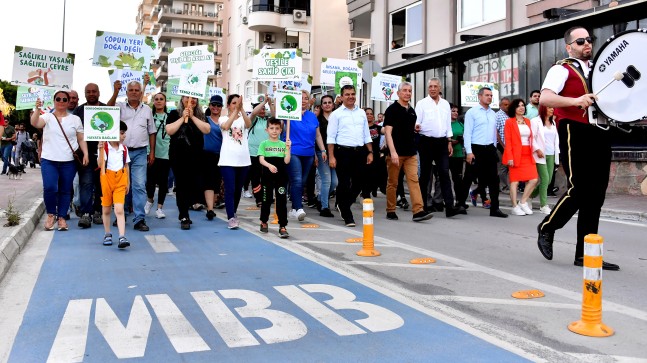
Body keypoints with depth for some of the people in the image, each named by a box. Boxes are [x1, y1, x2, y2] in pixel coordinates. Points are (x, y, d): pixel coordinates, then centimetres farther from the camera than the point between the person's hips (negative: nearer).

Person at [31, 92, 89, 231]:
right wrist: (38, 108, -29)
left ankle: (61, 217, 18)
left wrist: (85, 154, -3)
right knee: (49, 188, -14)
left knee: (65, 191, 6)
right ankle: (51, 214, 9)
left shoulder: (75, 119, 10)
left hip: (68, 162, 1)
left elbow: (81, 139, 9)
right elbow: (34, 123, -14)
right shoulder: (47, 117, 6)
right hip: (49, 160, -1)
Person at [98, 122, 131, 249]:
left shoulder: (124, 149, 6)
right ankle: (107, 235, 28)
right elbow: (100, 164, -16)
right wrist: (101, 149, -27)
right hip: (107, 180, -1)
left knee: (119, 210, -10)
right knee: (106, 210, 12)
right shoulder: (104, 147, -6)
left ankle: (122, 237, -15)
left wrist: (128, 182, 17)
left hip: (120, 181, 1)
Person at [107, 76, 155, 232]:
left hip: (140, 153, 0)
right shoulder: (120, 106, 6)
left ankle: (139, 219, -3)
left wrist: (152, 152, 7)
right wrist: (115, 92, -28)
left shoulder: (147, 109, 10)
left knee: (140, 185, -5)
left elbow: (151, 132, 12)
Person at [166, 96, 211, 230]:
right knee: (181, 185, -2)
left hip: (196, 157, 3)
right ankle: (184, 217, 5)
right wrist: (183, 117, -10)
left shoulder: (200, 115, 11)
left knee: (195, 186, 1)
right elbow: (169, 130, -9)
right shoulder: (174, 114, 4)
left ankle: (183, 213, 22)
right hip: (178, 156, -3)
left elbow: (207, 129, -5)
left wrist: (192, 117, -9)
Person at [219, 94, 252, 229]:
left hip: (243, 160, 3)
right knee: (230, 189, -11)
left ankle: (233, 213, 31)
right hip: (228, 160, -3)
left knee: (238, 190, 13)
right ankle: (231, 218, -11)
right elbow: (226, 126, -19)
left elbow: (249, 124, -16)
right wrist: (236, 110, -25)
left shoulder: (243, 119, 9)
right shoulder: (223, 118, 4)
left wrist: (241, 109, -27)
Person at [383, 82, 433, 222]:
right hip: (396, 153, -5)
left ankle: (418, 211, -11)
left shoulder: (412, 110, 14)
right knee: (392, 183, 4)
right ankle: (390, 211, 14)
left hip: (411, 153, 5)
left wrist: (416, 129, 9)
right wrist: (393, 152, -21)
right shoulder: (392, 109, -5)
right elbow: (388, 132, -13)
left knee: (414, 180, -5)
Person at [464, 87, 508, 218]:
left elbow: (494, 132, 20)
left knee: (493, 179, 1)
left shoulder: (493, 114, 15)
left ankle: (494, 208, 4)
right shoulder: (472, 112, -3)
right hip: (477, 149, -5)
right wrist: (469, 152, -14)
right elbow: (467, 133, -8)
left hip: (490, 149, 5)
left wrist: (494, 148, 15)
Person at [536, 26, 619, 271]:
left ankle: (585, 253, 9)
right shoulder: (562, 70, -1)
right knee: (578, 190, -12)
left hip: (599, 135, 7)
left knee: (595, 195, 4)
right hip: (575, 134, -7)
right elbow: (544, 98, -18)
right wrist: (575, 101, -30)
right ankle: (547, 228, 13)